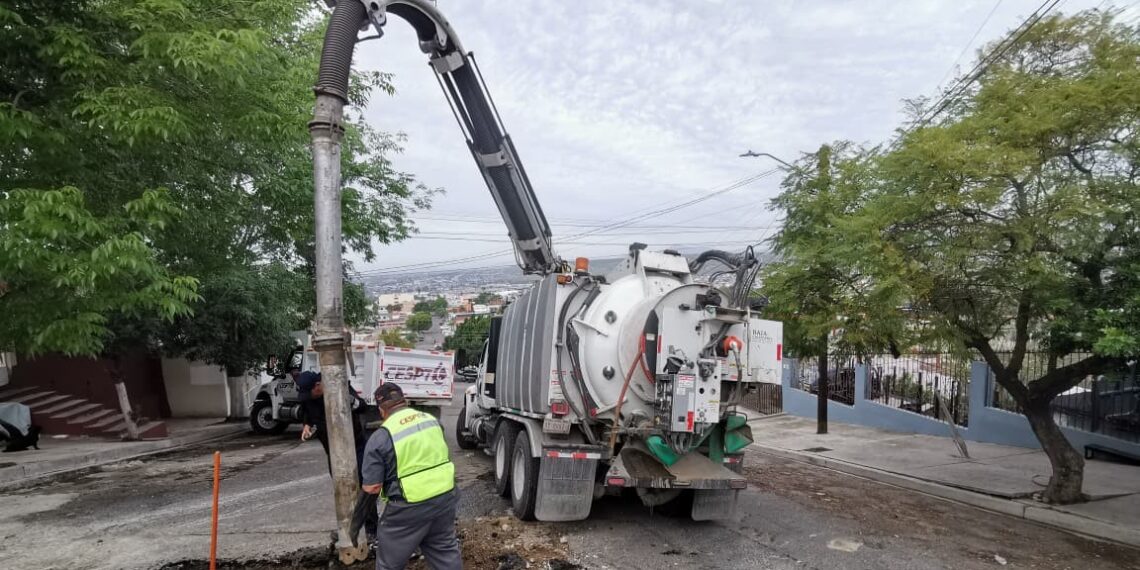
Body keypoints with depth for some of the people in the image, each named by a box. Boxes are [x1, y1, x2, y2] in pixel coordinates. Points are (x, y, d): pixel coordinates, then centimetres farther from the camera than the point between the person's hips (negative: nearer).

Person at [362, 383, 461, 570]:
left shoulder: (380, 437, -12)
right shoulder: (431, 419, 6)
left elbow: (372, 488, -11)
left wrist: (366, 487, 10)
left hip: (410, 507, -5)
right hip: (445, 495, 6)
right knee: (446, 549, 23)